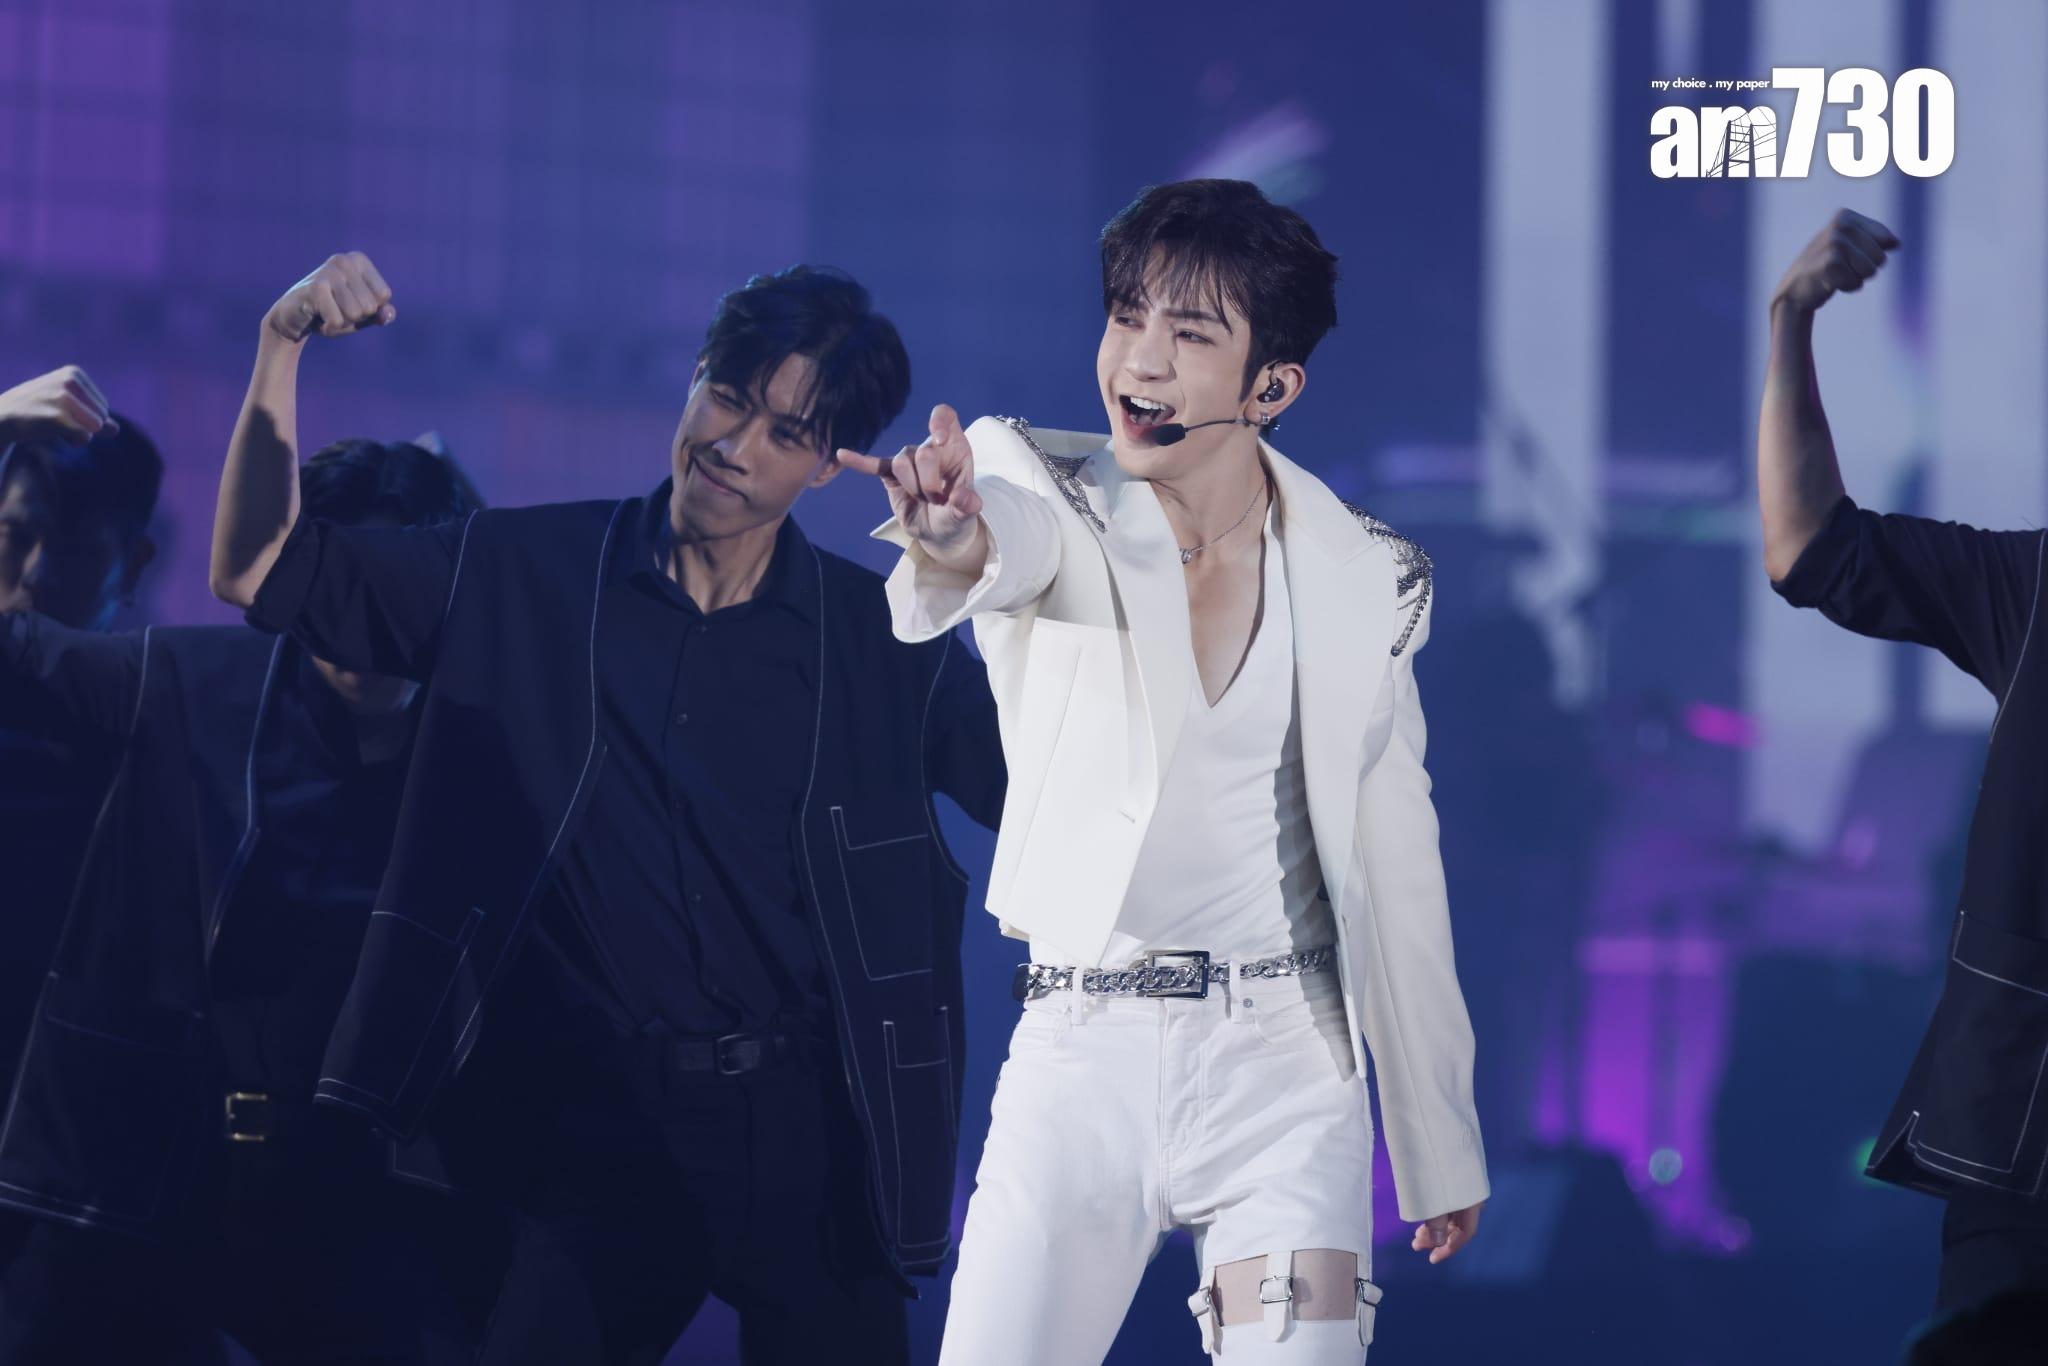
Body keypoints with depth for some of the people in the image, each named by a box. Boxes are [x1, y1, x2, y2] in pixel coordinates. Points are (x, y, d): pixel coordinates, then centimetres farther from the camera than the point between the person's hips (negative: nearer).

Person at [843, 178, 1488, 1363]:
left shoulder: (1366, 578, 1)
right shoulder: (1051, 496, -4)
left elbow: (1396, 872, 9)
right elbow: (1010, 533, -30)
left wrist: (1444, 1149, 14)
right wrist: (951, 543, -56)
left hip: (1283, 1057, 0)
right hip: (1080, 1053, 0)